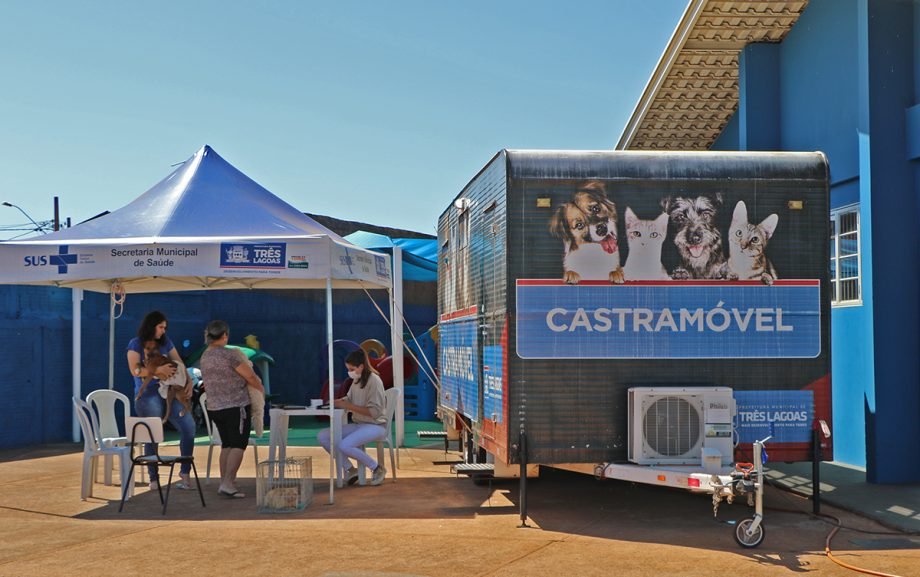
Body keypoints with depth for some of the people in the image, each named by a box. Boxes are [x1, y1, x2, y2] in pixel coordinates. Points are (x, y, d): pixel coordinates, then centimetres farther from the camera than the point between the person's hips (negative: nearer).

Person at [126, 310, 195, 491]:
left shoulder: (165, 342, 15)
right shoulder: (136, 344, 1)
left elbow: (180, 364, 10)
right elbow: (134, 370, -12)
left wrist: (189, 383, -5)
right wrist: (159, 370, -21)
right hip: (148, 395, -5)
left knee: (188, 425, -9)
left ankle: (185, 472, -2)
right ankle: (154, 478, 11)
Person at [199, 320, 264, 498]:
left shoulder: (204, 358, 9)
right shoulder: (229, 354, -15)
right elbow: (250, 377, -10)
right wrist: (261, 388, 9)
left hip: (215, 408, 7)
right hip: (236, 406, -7)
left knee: (227, 444, 14)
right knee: (239, 445, -4)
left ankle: (224, 483, 14)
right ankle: (228, 483, -11)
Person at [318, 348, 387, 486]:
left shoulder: (374, 381, -15)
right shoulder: (356, 379, 7)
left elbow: (374, 411, -21)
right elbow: (350, 399, 20)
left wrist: (348, 406, -22)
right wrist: (339, 402, -3)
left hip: (375, 426, -8)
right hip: (358, 424, 8)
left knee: (344, 445, -31)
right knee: (322, 436, -9)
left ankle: (377, 468, -9)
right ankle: (349, 470, -2)